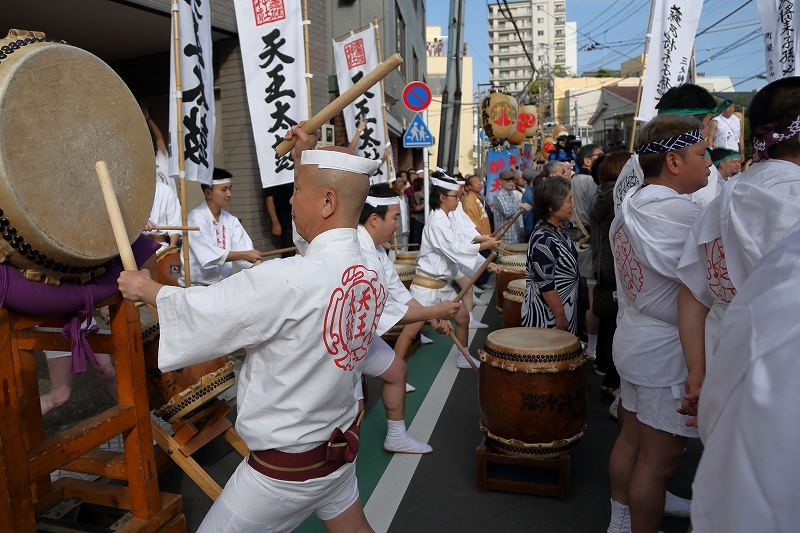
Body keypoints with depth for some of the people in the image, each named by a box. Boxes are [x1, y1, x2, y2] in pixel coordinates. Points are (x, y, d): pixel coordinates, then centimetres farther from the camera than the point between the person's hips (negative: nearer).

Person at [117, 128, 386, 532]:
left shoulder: (289, 281, -30)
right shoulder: (371, 272, -8)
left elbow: (204, 313, -18)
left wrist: (145, 288, 2)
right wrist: (306, 163, 18)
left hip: (285, 466, -7)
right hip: (340, 444, 7)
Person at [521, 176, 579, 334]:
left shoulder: (559, 230, 4)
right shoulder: (544, 240, -25)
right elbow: (546, 286, -25)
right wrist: (561, 316, -19)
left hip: (563, 305, 9)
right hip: (547, 314, -9)